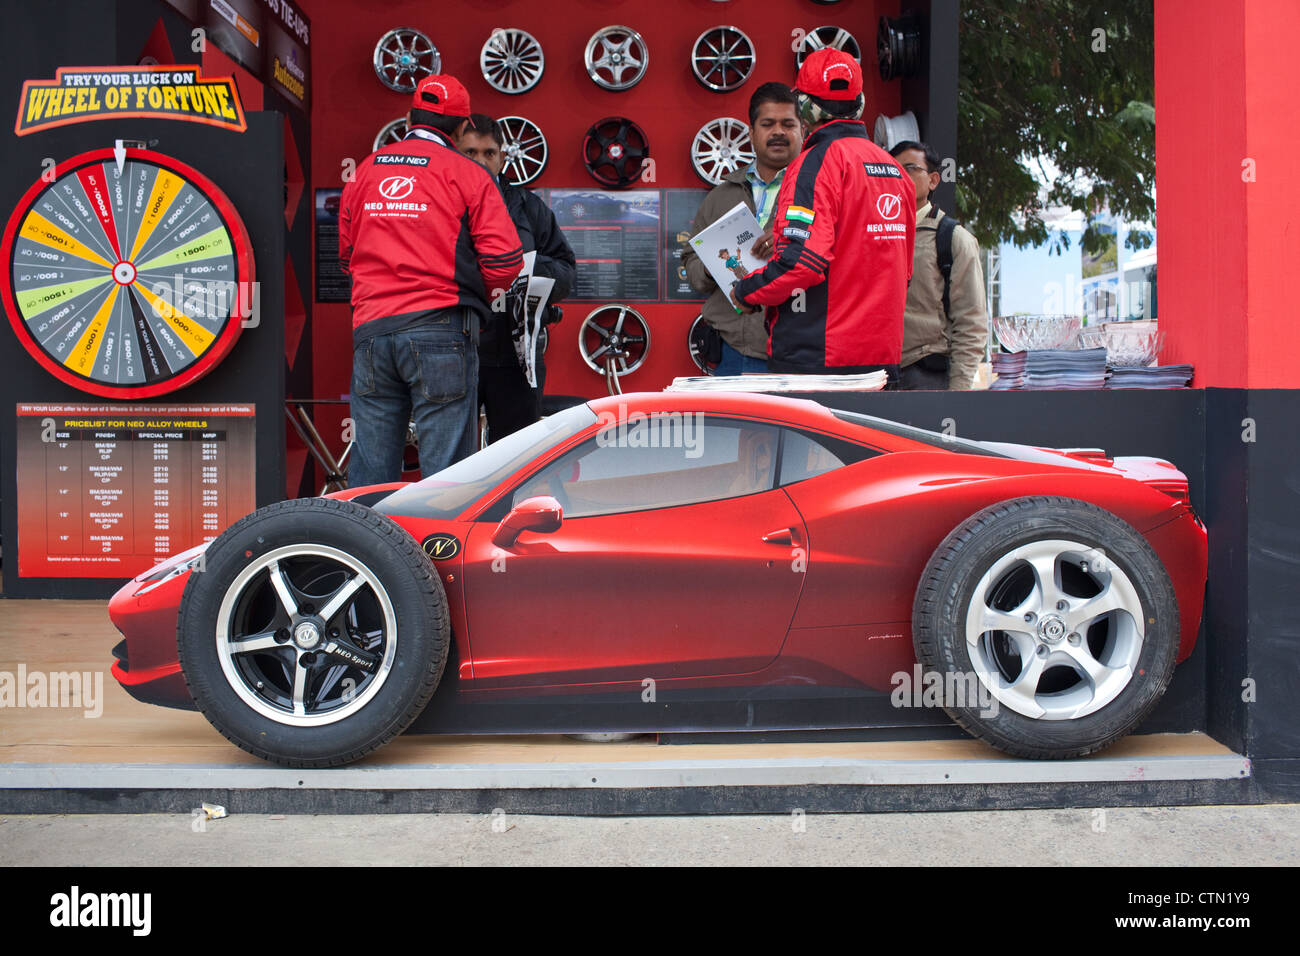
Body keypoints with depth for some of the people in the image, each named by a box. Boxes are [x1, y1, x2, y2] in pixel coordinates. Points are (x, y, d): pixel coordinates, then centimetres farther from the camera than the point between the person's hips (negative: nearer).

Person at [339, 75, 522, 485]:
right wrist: (482, 296, 13)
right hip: (439, 328, -4)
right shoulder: (466, 174, 0)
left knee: (370, 467, 10)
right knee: (445, 468, -1)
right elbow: (504, 258, -6)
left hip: (370, 328, 5)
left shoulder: (364, 171, 15)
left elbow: (347, 254, 23)